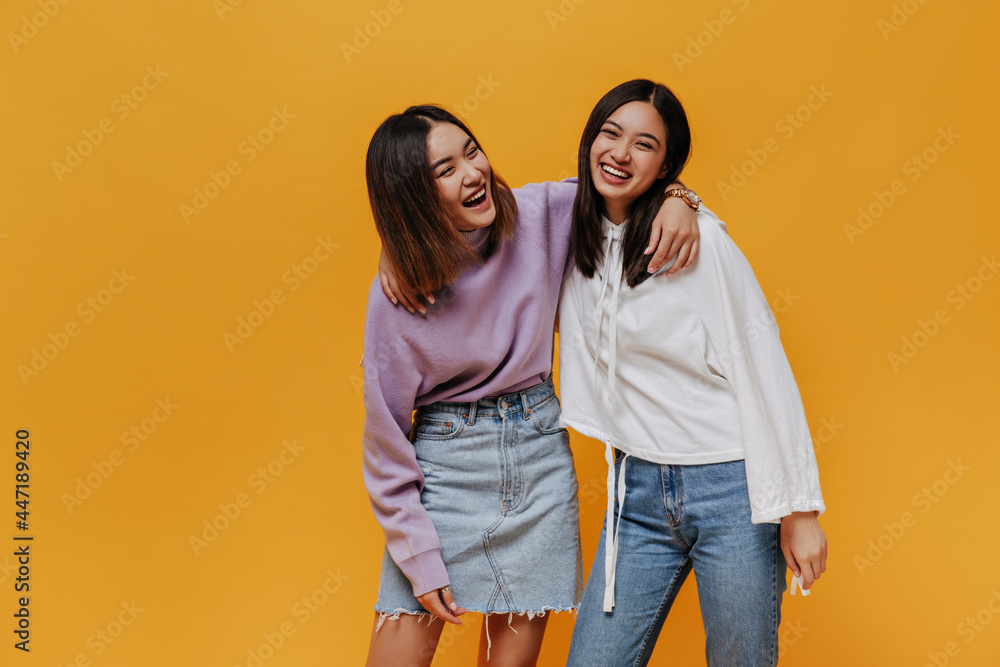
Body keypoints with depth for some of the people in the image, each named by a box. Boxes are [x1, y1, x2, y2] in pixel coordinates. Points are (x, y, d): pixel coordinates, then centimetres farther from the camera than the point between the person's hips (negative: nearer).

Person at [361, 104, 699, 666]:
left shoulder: (537, 215, -7)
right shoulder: (397, 297, -13)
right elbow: (387, 438, -7)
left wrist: (675, 199, -13)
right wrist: (420, 559, -6)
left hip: (540, 457, 2)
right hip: (445, 466, -2)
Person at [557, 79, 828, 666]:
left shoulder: (698, 240, -13)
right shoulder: (576, 232, 4)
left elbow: (764, 373, -12)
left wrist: (798, 509, -11)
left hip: (731, 489, -4)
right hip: (637, 491, 5)